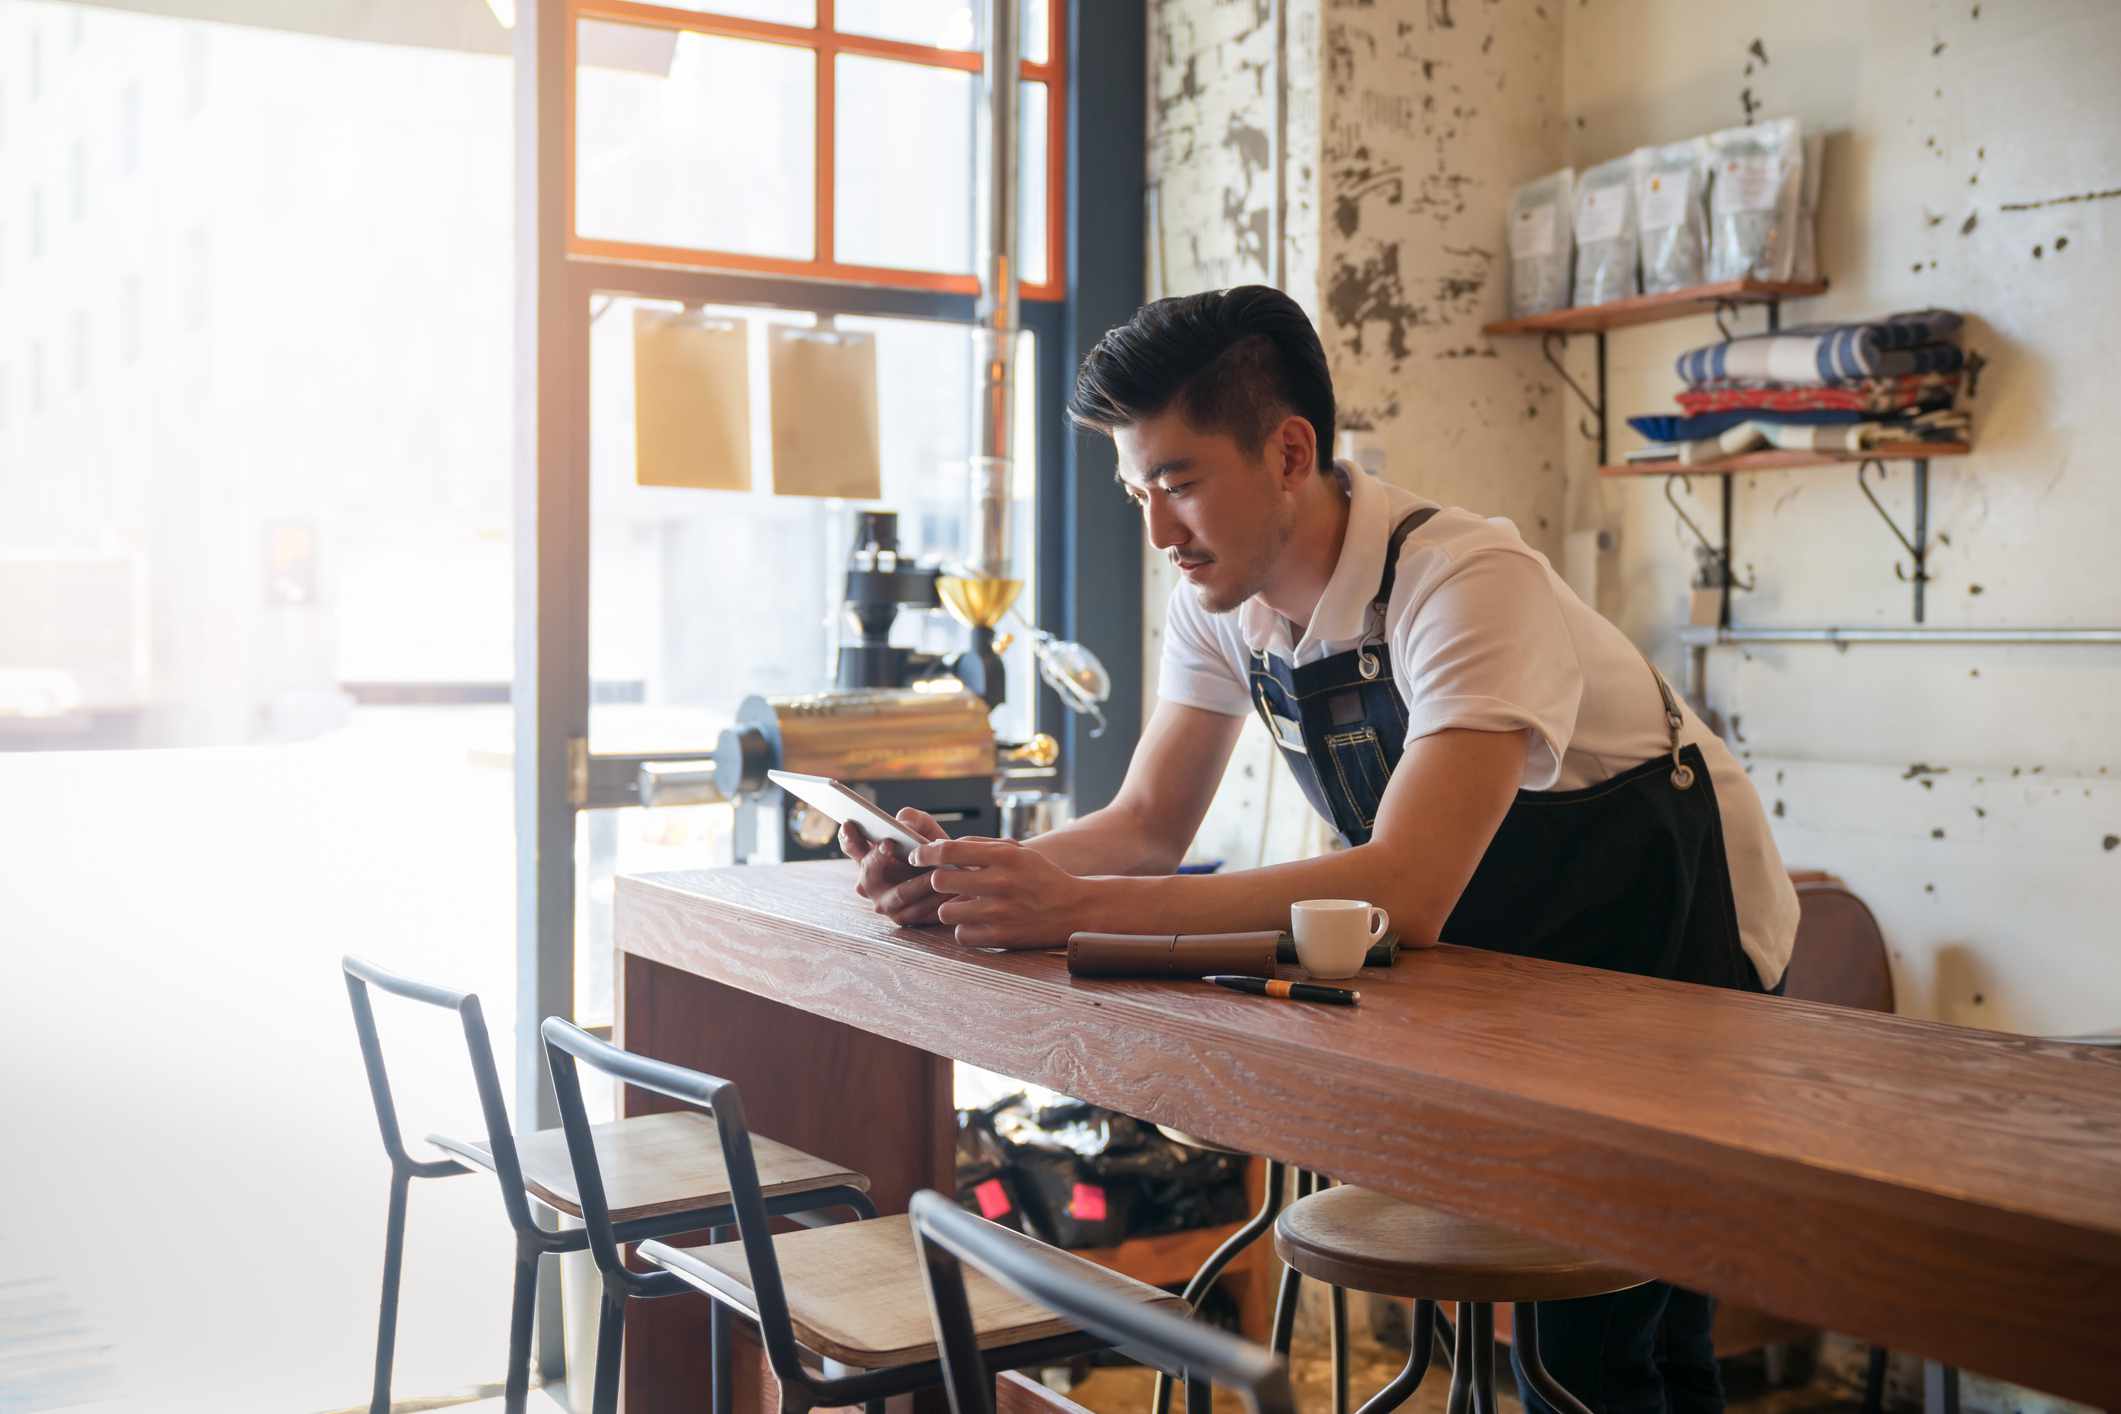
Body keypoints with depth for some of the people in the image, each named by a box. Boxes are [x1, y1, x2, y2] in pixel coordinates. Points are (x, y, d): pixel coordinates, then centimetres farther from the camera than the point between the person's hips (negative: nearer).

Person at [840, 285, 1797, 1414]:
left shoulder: (1468, 583, -32)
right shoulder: (1219, 599, -8)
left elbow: (1406, 894, -42)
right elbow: (1149, 824, -4)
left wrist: (1074, 907, -46)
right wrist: (975, 875, -25)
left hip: (1662, 938, -6)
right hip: (1498, 936, 6)